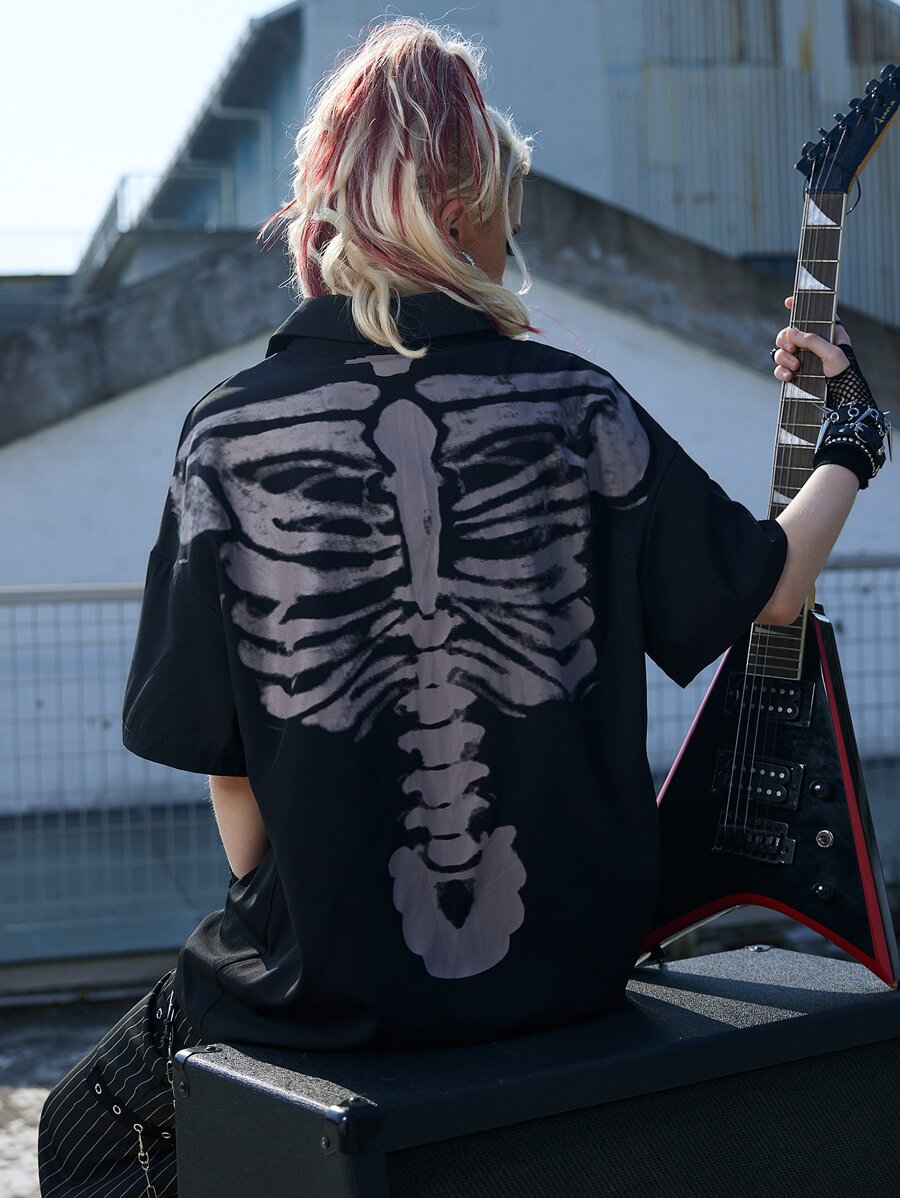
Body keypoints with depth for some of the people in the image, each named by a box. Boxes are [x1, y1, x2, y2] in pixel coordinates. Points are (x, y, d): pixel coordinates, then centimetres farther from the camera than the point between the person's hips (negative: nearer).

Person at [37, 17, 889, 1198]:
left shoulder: (233, 431, -12)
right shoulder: (577, 408, -7)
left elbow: (221, 759, -8)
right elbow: (773, 587, 6)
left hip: (336, 978, -3)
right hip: (569, 961, 4)